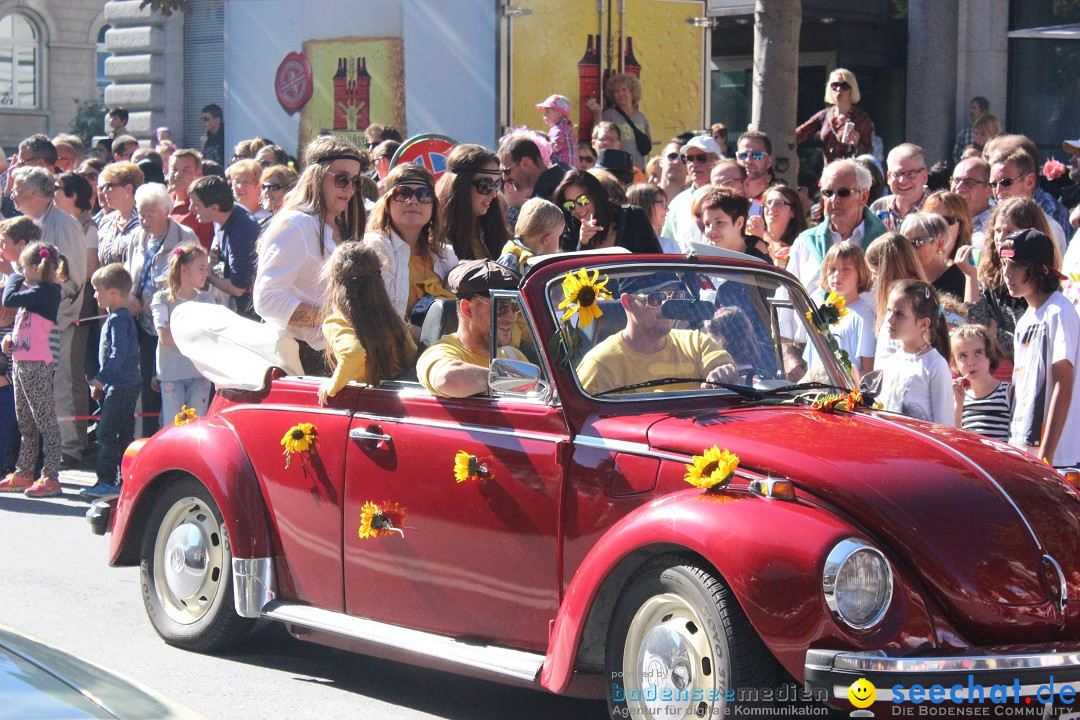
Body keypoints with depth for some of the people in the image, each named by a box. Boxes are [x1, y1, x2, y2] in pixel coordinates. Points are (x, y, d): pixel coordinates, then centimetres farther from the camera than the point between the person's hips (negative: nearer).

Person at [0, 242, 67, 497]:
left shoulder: (44, 291, -14)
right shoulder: (35, 291, 14)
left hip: (37, 364, -10)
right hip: (21, 361, 10)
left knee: (45, 421, -7)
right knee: (25, 423, 16)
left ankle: (50, 477, -7)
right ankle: (24, 473, 24)